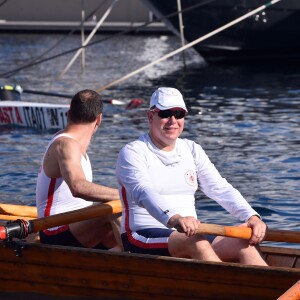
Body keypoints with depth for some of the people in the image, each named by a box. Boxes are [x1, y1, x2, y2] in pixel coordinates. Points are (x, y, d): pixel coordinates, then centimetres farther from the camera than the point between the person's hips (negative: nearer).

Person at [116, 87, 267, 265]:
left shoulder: (192, 150, 16)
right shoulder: (132, 153, -4)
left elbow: (220, 188, 4)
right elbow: (143, 192, -24)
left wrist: (251, 216, -15)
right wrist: (173, 218, -44)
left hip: (190, 234, 6)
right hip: (143, 236, -6)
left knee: (247, 246, -20)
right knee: (198, 243, -36)